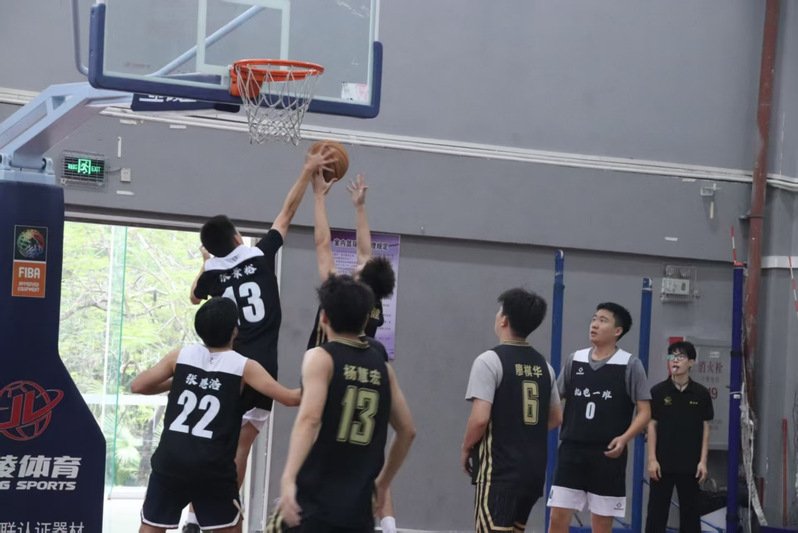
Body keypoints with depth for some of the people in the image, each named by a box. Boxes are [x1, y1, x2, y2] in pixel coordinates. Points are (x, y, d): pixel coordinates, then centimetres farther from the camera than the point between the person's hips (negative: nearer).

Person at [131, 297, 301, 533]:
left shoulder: (179, 356, 5)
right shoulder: (244, 367, -2)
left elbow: (137, 386, 10)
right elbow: (290, 398, -3)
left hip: (170, 461, 2)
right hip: (213, 468, -2)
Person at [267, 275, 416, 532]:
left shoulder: (320, 358, -4)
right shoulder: (381, 367, 12)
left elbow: (310, 418, -20)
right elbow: (407, 431, 18)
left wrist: (288, 478, -29)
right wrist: (382, 482, 30)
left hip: (313, 502, -5)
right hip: (357, 508, 5)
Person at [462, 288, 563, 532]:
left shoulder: (490, 360, -11)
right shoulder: (543, 365, 11)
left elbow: (480, 418, -18)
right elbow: (555, 418, 19)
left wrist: (466, 449, -2)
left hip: (499, 470, -7)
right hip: (533, 470, 7)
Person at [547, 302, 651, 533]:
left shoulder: (630, 364, -3)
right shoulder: (574, 360, 7)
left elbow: (644, 412, -4)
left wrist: (624, 438, -20)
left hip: (608, 455, -3)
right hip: (572, 450, 3)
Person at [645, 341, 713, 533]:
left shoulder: (701, 393, 1)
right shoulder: (658, 391, -1)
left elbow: (705, 429, 4)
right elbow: (652, 425, 0)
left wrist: (703, 461, -2)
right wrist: (652, 459, -6)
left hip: (690, 464, 1)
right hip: (663, 463, -1)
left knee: (690, 512, 7)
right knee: (657, 510, 2)